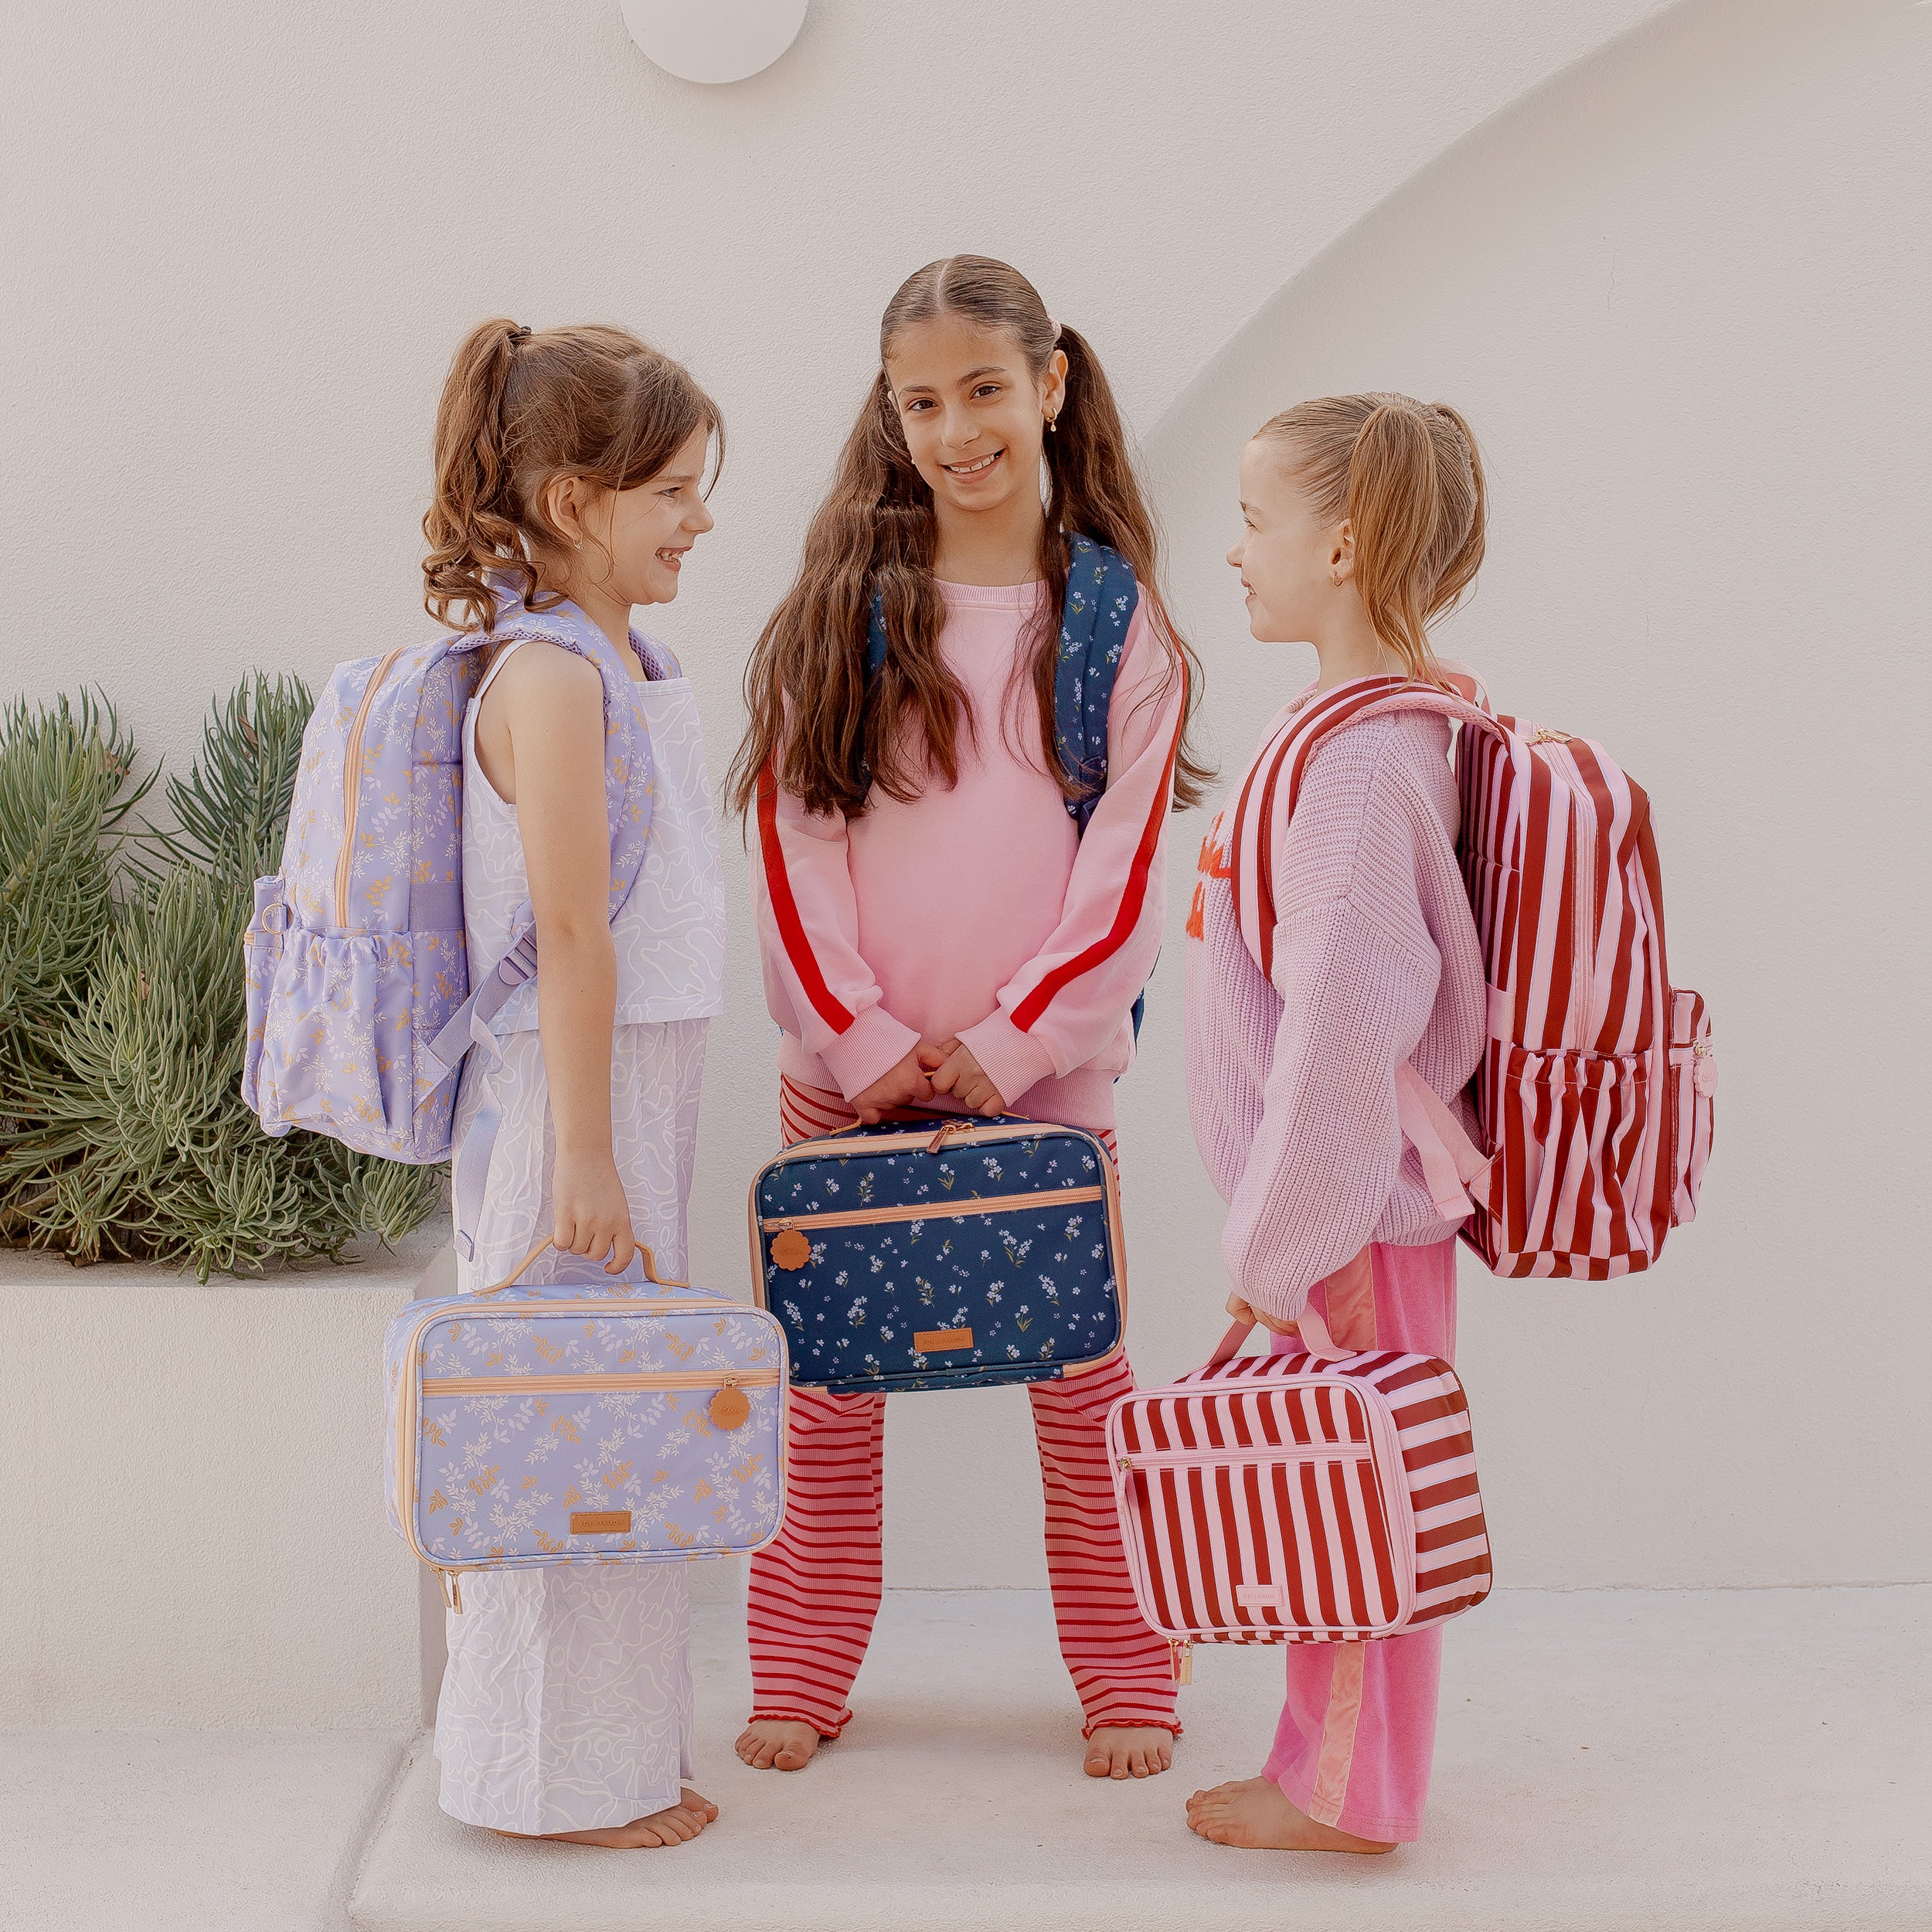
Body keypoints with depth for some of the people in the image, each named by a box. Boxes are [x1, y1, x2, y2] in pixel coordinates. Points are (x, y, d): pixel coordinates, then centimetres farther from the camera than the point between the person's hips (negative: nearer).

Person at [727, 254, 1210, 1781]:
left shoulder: (1118, 614, 0)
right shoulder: (841, 601, 2)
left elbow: (1125, 863, -3)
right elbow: (790, 840, -1)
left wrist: (1004, 1044, -9)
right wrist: (864, 1038, -9)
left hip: (1046, 1066, -1)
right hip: (849, 1064, 1)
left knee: (1082, 1367, 6)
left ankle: (1127, 1675, 20)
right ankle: (801, 1674, 20)